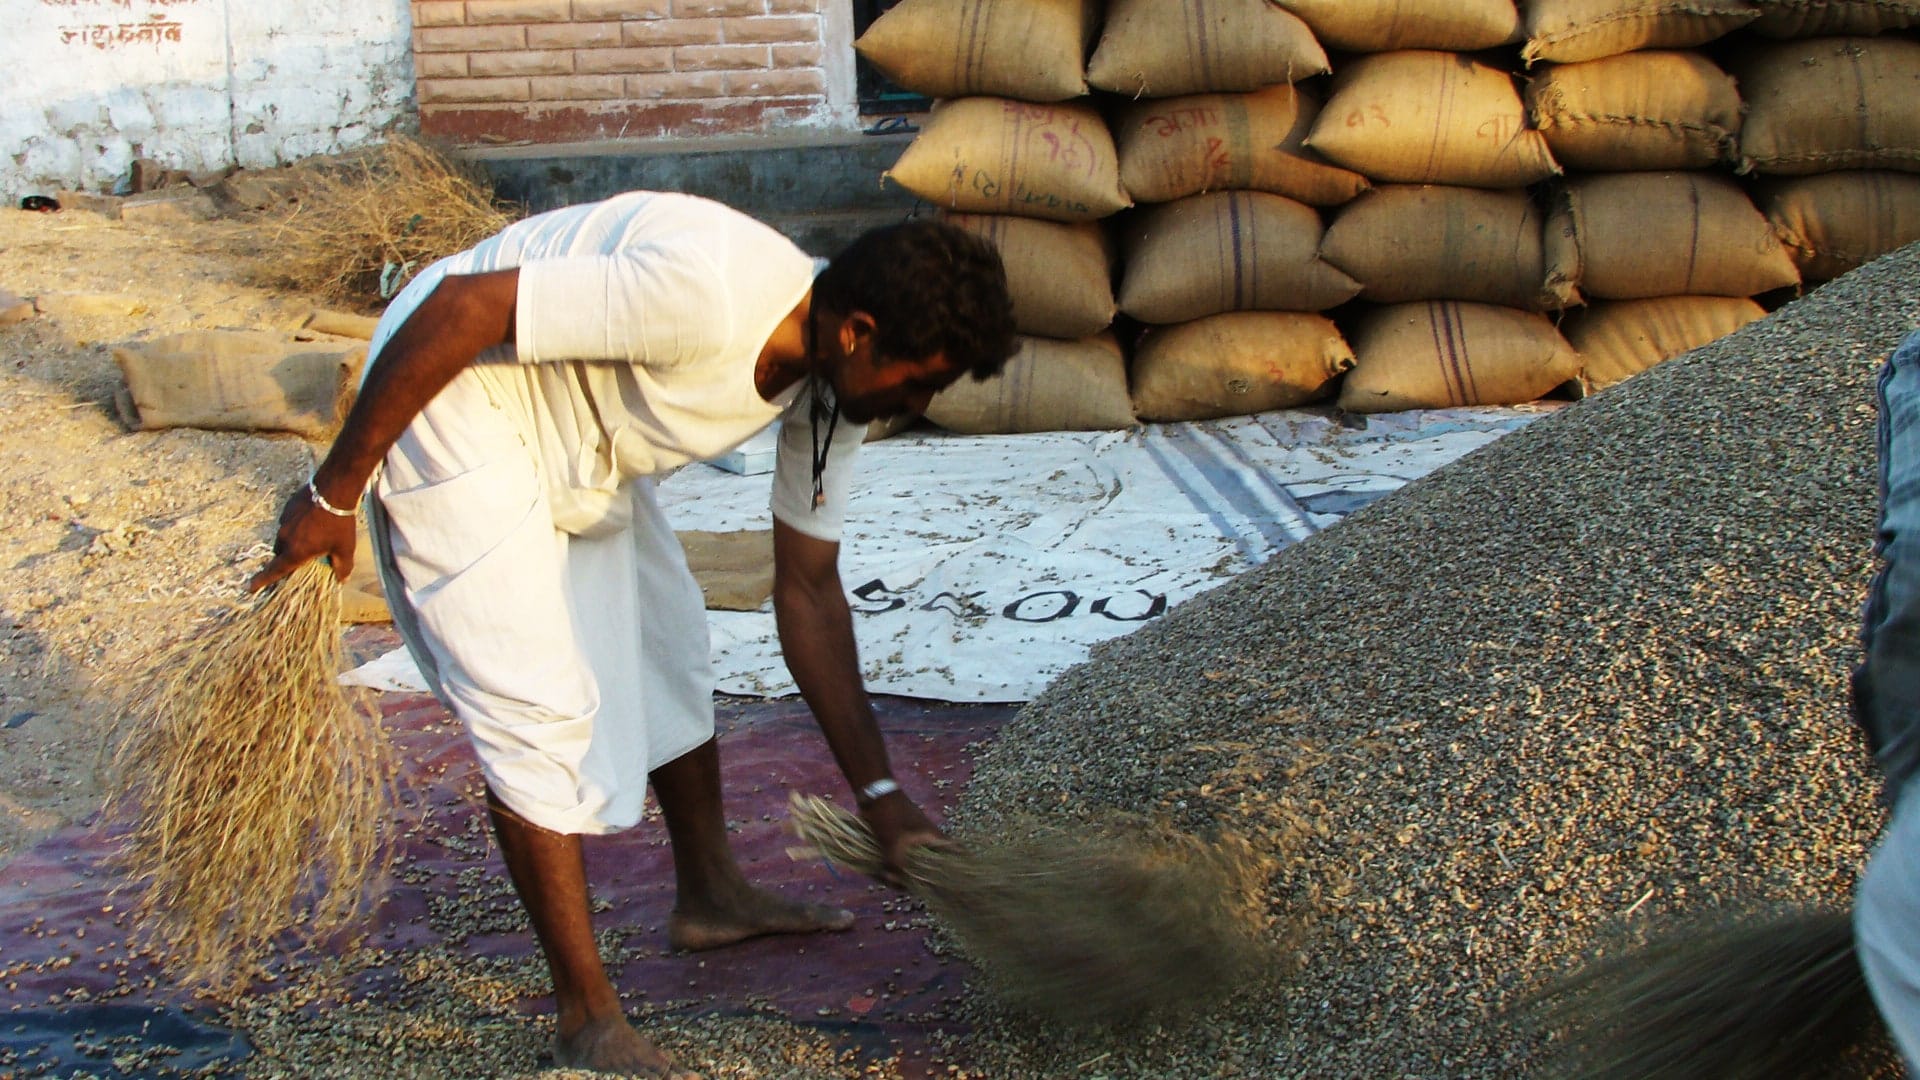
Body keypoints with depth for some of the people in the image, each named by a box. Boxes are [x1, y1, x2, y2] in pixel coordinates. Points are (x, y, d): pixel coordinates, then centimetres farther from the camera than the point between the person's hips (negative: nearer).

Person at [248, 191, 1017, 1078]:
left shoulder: (833, 386, -7)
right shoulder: (707, 294, -35)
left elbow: (808, 588, 2)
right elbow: (459, 305, -32)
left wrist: (880, 796, 3)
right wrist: (333, 495, -24)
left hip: (576, 438, 9)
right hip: (447, 399, -9)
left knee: (669, 646, 18)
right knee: (539, 709, -11)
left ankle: (711, 896, 38)